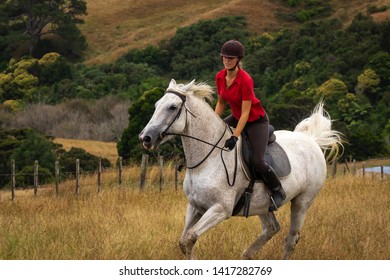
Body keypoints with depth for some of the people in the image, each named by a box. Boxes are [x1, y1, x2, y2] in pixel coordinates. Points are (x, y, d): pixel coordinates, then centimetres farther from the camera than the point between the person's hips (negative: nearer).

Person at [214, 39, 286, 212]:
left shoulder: (245, 80, -30)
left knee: (258, 162, -18)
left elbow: (245, 113, -29)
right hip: (237, 117, 8)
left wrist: (235, 137, -33)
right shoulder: (220, 77, -8)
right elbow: (221, 103, 7)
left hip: (256, 120, -8)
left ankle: (278, 191, 8)